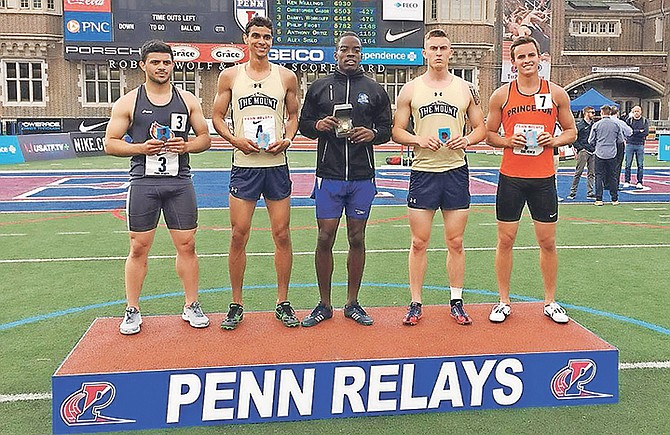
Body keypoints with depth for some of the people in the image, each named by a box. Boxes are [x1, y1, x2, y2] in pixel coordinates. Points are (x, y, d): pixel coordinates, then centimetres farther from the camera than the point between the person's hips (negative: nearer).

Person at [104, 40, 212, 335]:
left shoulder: (188, 100, 8)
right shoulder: (128, 102, 3)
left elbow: (205, 137, 12)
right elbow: (110, 144, 2)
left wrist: (187, 146, -9)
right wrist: (141, 148, -14)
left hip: (180, 181, 2)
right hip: (143, 182, -1)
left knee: (187, 245, 5)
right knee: (138, 248, 3)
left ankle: (191, 306, 18)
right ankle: (132, 311, 16)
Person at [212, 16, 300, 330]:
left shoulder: (286, 77, 7)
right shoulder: (230, 76, 6)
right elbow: (217, 116, 9)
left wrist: (287, 139, -5)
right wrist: (234, 139, -9)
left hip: (277, 165, 1)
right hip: (243, 165, 0)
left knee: (282, 235, 3)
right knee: (238, 236, 1)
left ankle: (283, 304, 16)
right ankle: (236, 306, 14)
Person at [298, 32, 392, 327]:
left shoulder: (375, 90, 9)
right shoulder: (319, 87, 8)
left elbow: (387, 128, 12)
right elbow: (303, 123, 12)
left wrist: (373, 133, -10)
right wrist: (318, 125, -10)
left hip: (362, 177, 1)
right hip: (329, 175, -1)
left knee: (357, 239, 7)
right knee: (325, 238, -1)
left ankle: (352, 303, 20)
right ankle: (324, 305, 14)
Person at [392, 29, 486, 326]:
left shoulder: (466, 89, 8)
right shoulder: (410, 89, 5)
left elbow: (481, 128, 12)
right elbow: (396, 131, 5)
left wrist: (467, 140, -9)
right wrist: (419, 140, -14)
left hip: (456, 171, 1)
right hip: (423, 171, -1)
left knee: (455, 242, 7)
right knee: (419, 243, 3)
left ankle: (456, 302, 20)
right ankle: (415, 304, 14)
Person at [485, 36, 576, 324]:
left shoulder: (557, 94, 4)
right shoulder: (501, 95, 2)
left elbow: (571, 131, 11)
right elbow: (488, 134, 8)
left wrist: (554, 141, -9)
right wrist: (508, 141, -12)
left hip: (544, 178, 1)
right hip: (510, 178, 0)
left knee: (547, 242, 7)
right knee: (505, 240, 4)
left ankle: (550, 302, 22)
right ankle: (503, 302, 17)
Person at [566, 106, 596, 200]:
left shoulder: (593, 124, 12)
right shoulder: (580, 125, -6)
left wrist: (595, 148, 10)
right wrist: (580, 148, -11)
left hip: (593, 151, 6)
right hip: (583, 152, -6)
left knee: (591, 173, 6)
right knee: (578, 172, -3)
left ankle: (590, 192, 11)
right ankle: (573, 192, 4)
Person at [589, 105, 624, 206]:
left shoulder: (596, 125, -6)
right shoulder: (616, 125, 0)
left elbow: (591, 141, -1)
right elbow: (620, 140, 6)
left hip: (600, 153, -2)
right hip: (612, 154, 2)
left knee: (599, 176, 4)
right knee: (613, 176, 9)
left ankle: (599, 199, 1)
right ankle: (614, 199, 13)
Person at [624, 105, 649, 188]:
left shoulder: (645, 121, 7)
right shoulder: (629, 120, 4)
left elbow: (646, 132, -5)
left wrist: (634, 132, -8)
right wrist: (639, 131, -11)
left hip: (640, 145, 1)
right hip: (630, 144, -1)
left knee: (640, 165, 2)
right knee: (628, 164, 0)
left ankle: (639, 182, 8)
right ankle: (627, 181, 7)